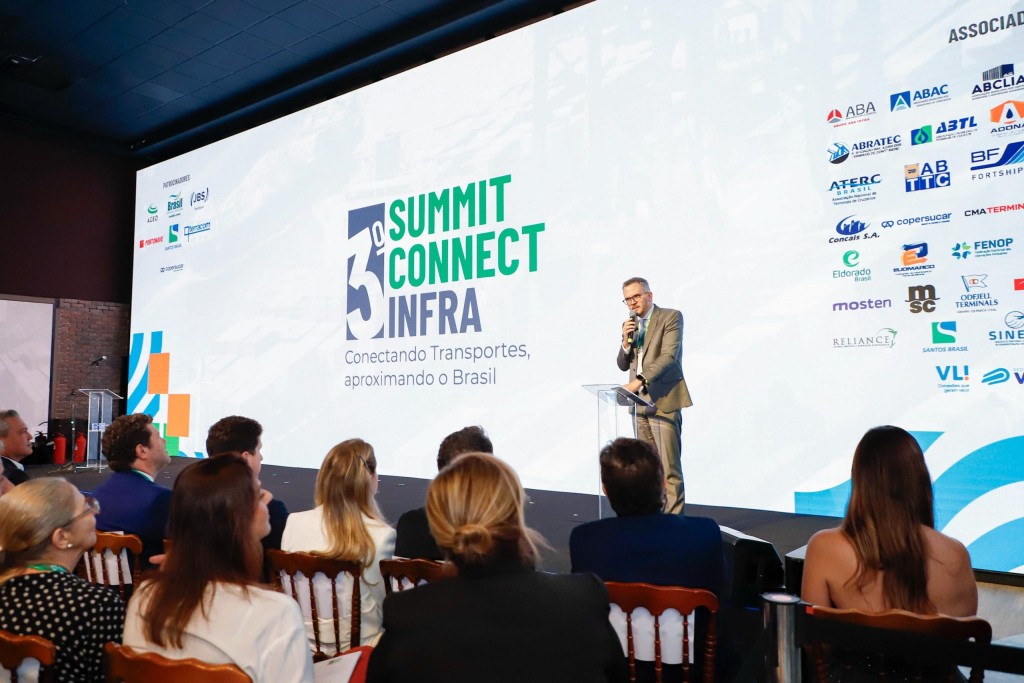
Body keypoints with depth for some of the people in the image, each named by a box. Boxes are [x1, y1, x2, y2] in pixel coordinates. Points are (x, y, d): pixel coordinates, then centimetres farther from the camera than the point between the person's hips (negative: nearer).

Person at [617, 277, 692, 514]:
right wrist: (626, 340, -3)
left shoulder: (671, 317, -3)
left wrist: (638, 381, -25)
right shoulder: (630, 324, 17)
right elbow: (623, 365, 16)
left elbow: (668, 356, -16)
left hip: (663, 402, -6)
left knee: (669, 467, -6)